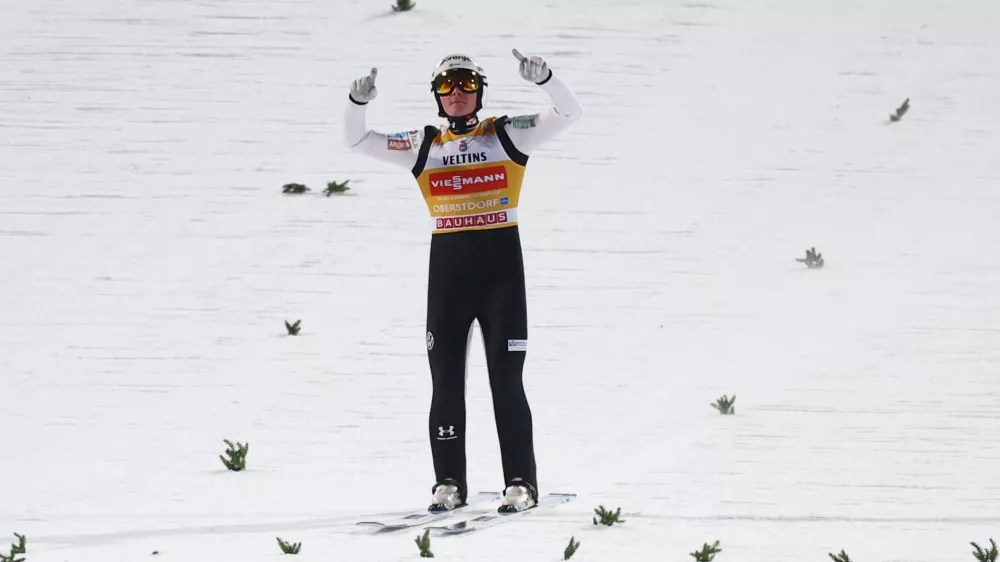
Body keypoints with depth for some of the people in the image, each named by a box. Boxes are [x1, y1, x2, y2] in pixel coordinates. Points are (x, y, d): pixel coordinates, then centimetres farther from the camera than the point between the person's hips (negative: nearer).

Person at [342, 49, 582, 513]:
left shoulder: (507, 135, 2)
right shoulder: (423, 145, 9)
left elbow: (570, 113, -4)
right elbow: (356, 141, 9)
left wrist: (543, 79, -22)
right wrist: (358, 104, -10)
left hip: (501, 265, -3)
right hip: (447, 266, 3)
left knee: (506, 378, -3)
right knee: (445, 377, 4)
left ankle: (521, 483, 1)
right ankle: (449, 483, 11)